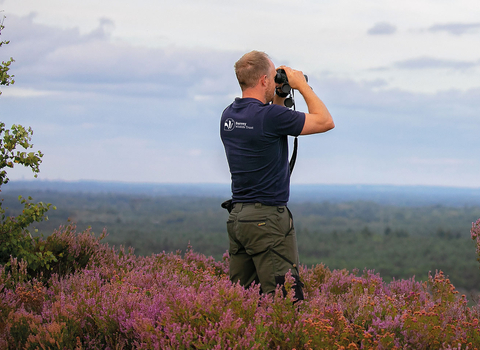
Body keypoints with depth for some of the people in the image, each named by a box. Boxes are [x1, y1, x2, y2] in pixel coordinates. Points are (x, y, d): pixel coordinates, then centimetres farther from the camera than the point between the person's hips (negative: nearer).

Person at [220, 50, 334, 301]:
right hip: (267, 218, -8)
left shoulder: (228, 116, 9)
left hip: (237, 216, 9)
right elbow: (325, 122, -6)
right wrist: (302, 86, 4)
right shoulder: (269, 116, -16)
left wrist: (279, 97, 22)